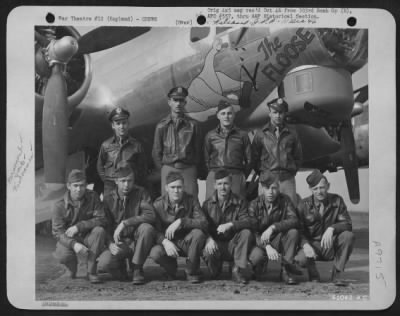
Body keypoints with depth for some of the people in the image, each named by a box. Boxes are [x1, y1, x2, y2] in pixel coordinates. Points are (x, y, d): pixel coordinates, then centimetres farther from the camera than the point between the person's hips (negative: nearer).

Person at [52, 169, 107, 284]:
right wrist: (74, 244, -35)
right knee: (63, 255, -33)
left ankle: (91, 271, -18)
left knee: (99, 231, -31)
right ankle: (72, 269, 9)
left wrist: (79, 226, -26)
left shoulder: (93, 197, -8)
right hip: (68, 240, -1)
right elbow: (57, 232, -15)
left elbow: (101, 219, -15)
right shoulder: (60, 205, -11)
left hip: (88, 238, 1)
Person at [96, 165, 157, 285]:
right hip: (119, 243, 0)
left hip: (137, 241, 0)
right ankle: (121, 267, 10)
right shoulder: (108, 200, 0)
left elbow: (150, 216, -19)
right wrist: (111, 244, -22)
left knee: (147, 228, -33)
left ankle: (137, 269, -13)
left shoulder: (140, 193, -5)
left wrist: (125, 223, -27)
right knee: (103, 263, -28)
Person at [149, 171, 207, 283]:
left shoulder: (192, 200, -9)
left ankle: (192, 271, -9)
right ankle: (171, 268, 7)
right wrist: (165, 241, -33)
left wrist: (181, 222, -33)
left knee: (198, 233, -32)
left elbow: (203, 223, -21)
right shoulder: (158, 204, -9)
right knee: (155, 253, -32)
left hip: (187, 242, 1)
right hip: (168, 243, 0)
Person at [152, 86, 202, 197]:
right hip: (168, 169, 0)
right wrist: (163, 168, 6)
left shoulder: (192, 124, 6)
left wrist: (193, 166, 4)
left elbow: (197, 149, 9)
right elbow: (156, 152, 11)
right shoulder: (162, 126, 7)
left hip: (189, 170, 0)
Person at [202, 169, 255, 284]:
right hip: (216, 244, 0)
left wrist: (230, 225, -33)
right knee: (208, 252, -34)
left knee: (246, 232, -29)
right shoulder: (207, 204, 3)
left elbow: (247, 222, -14)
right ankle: (215, 271, 5)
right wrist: (209, 239, -27)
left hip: (233, 244, 1)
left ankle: (237, 270, -16)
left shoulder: (240, 202, 0)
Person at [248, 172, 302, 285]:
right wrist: (267, 246, -35)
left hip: (279, 240, 1)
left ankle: (286, 269, -16)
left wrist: (273, 227, -38)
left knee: (293, 232, -29)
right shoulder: (254, 205, -10)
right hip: (261, 243, -1)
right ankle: (260, 266, 7)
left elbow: (294, 220, -23)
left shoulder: (284, 200, -7)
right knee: (256, 257, -34)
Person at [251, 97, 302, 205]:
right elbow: (254, 156, 10)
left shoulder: (291, 133, 10)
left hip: (287, 180, 2)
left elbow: (298, 156, 16)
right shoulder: (261, 134, 6)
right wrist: (261, 172, 6)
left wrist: (292, 171, 9)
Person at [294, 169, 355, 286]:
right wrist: (305, 245, -28)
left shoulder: (337, 200, -3)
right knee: (300, 259, -34)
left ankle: (337, 274, -11)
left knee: (348, 236, -29)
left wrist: (331, 228, -31)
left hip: (331, 245, 1)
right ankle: (313, 275, 5)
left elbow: (347, 224, -10)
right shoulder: (304, 205, -4)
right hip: (312, 244, -1)